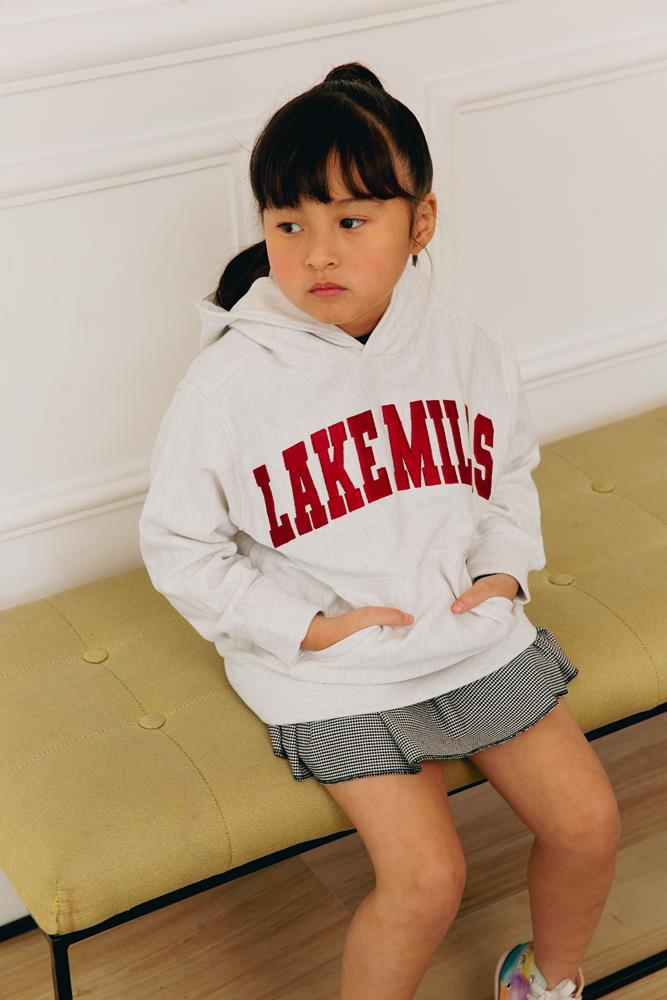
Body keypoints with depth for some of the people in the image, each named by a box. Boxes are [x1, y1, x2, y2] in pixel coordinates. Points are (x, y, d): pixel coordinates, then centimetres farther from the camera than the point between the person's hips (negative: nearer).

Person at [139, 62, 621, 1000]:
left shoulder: (469, 344, -3)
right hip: (331, 671, -4)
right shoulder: (229, 383, -16)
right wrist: (309, 627, -15)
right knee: (427, 874, -16)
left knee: (589, 820, 2)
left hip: (474, 631, 5)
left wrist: (505, 568, -3)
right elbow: (179, 547, -8)